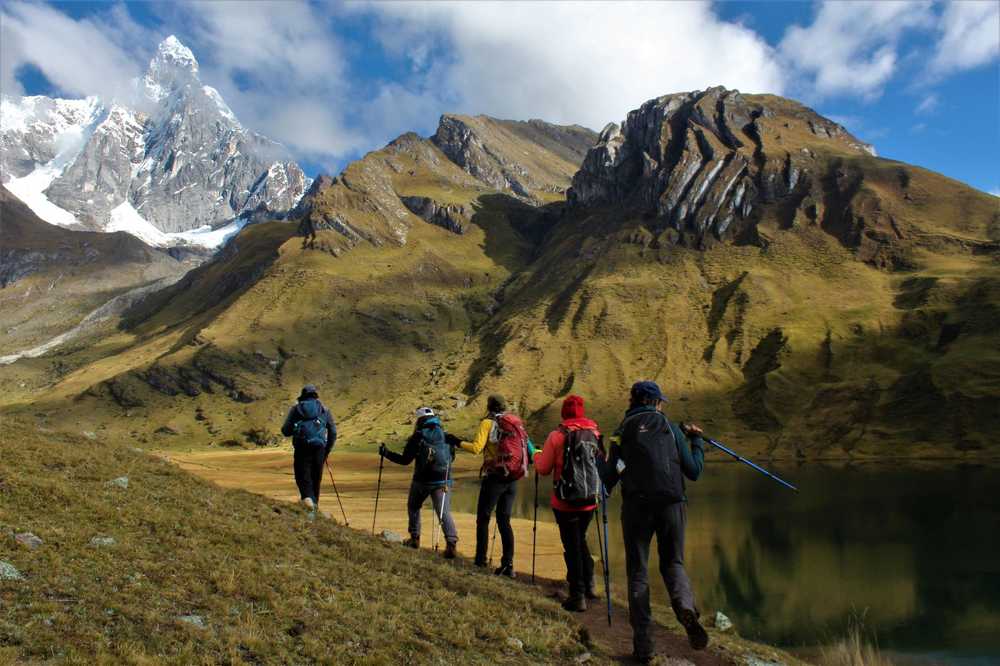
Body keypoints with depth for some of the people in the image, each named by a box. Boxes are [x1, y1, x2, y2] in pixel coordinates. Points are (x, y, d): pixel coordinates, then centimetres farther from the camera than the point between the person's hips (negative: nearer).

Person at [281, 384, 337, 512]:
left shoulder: (296, 409, 9)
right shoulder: (324, 410, 14)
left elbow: (285, 431, 5)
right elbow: (333, 432, 11)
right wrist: (327, 451, 19)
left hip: (302, 447, -2)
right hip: (319, 447, 2)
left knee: (303, 476, 0)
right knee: (316, 477, 14)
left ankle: (307, 498, -25)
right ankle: (314, 502, 18)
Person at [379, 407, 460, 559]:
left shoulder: (417, 437, -6)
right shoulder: (446, 436, 4)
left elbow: (405, 460, -5)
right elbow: (451, 458, 14)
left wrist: (386, 453, 6)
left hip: (422, 480, -2)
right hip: (442, 481, 2)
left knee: (413, 507, 23)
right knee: (444, 512, -2)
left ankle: (415, 538, 27)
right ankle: (451, 542, -20)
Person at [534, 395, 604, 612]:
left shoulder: (557, 435, -12)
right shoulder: (595, 433, -1)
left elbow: (543, 469, -6)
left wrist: (537, 456, 14)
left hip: (566, 502, -4)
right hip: (590, 499, 4)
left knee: (572, 546, 6)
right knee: (580, 539, 24)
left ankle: (578, 596, 10)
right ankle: (588, 585, 27)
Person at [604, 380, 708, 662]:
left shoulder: (622, 432, 7)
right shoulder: (671, 428, 8)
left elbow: (609, 479, 6)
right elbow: (694, 472, 7)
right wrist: (697, 441, 22)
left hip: (636, 507, 0)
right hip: (671, 505, 1)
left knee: (637, 572, 8)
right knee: (673, 563, 16)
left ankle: (643, 644, 4)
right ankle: (686, 608, -15)